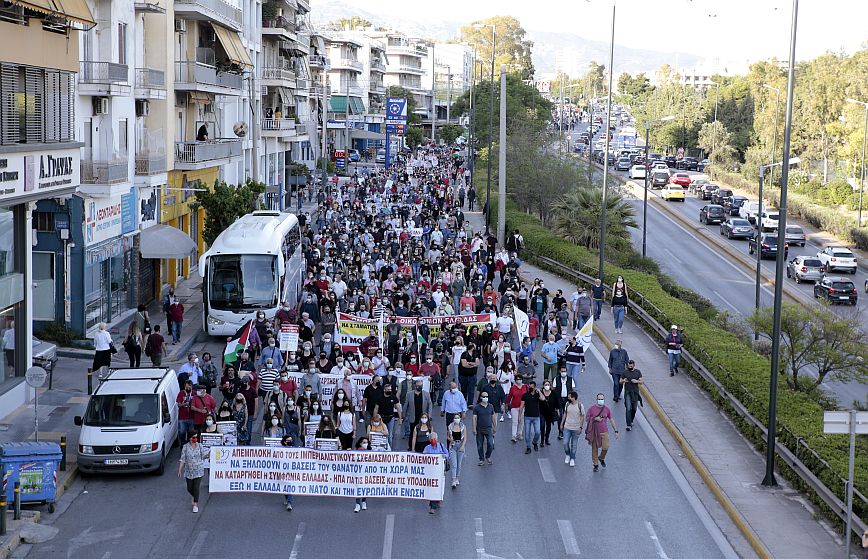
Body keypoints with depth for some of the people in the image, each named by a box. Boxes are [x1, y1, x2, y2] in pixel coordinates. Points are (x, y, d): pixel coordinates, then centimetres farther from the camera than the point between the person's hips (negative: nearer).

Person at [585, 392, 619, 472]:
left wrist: (616, 431, 6)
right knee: (594, 449, 4)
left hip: (604, 432, 1)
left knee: (605, 447, -10)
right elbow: (586, 419, 0)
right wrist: (594, 419, -17)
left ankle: (601, 458, 21)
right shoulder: (591, 408, -2)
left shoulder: (607, 409, 3)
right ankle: (596, 464, 18)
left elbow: (611, 420, 9)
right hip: (594, 432, -1)